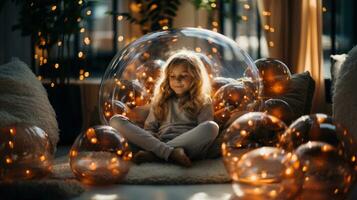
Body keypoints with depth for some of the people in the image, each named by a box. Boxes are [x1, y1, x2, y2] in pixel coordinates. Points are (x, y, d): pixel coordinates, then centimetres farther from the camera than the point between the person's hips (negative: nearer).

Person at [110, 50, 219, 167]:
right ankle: (171, 153, -33)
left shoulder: (203, 102, 17)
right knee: (116, 121, -15)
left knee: (212, 127, -33)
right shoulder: (161, 100, 27)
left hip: (187, 148, -2)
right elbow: (149, 128, 19)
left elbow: (205, 132, 4)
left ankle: (153, 153, -31)